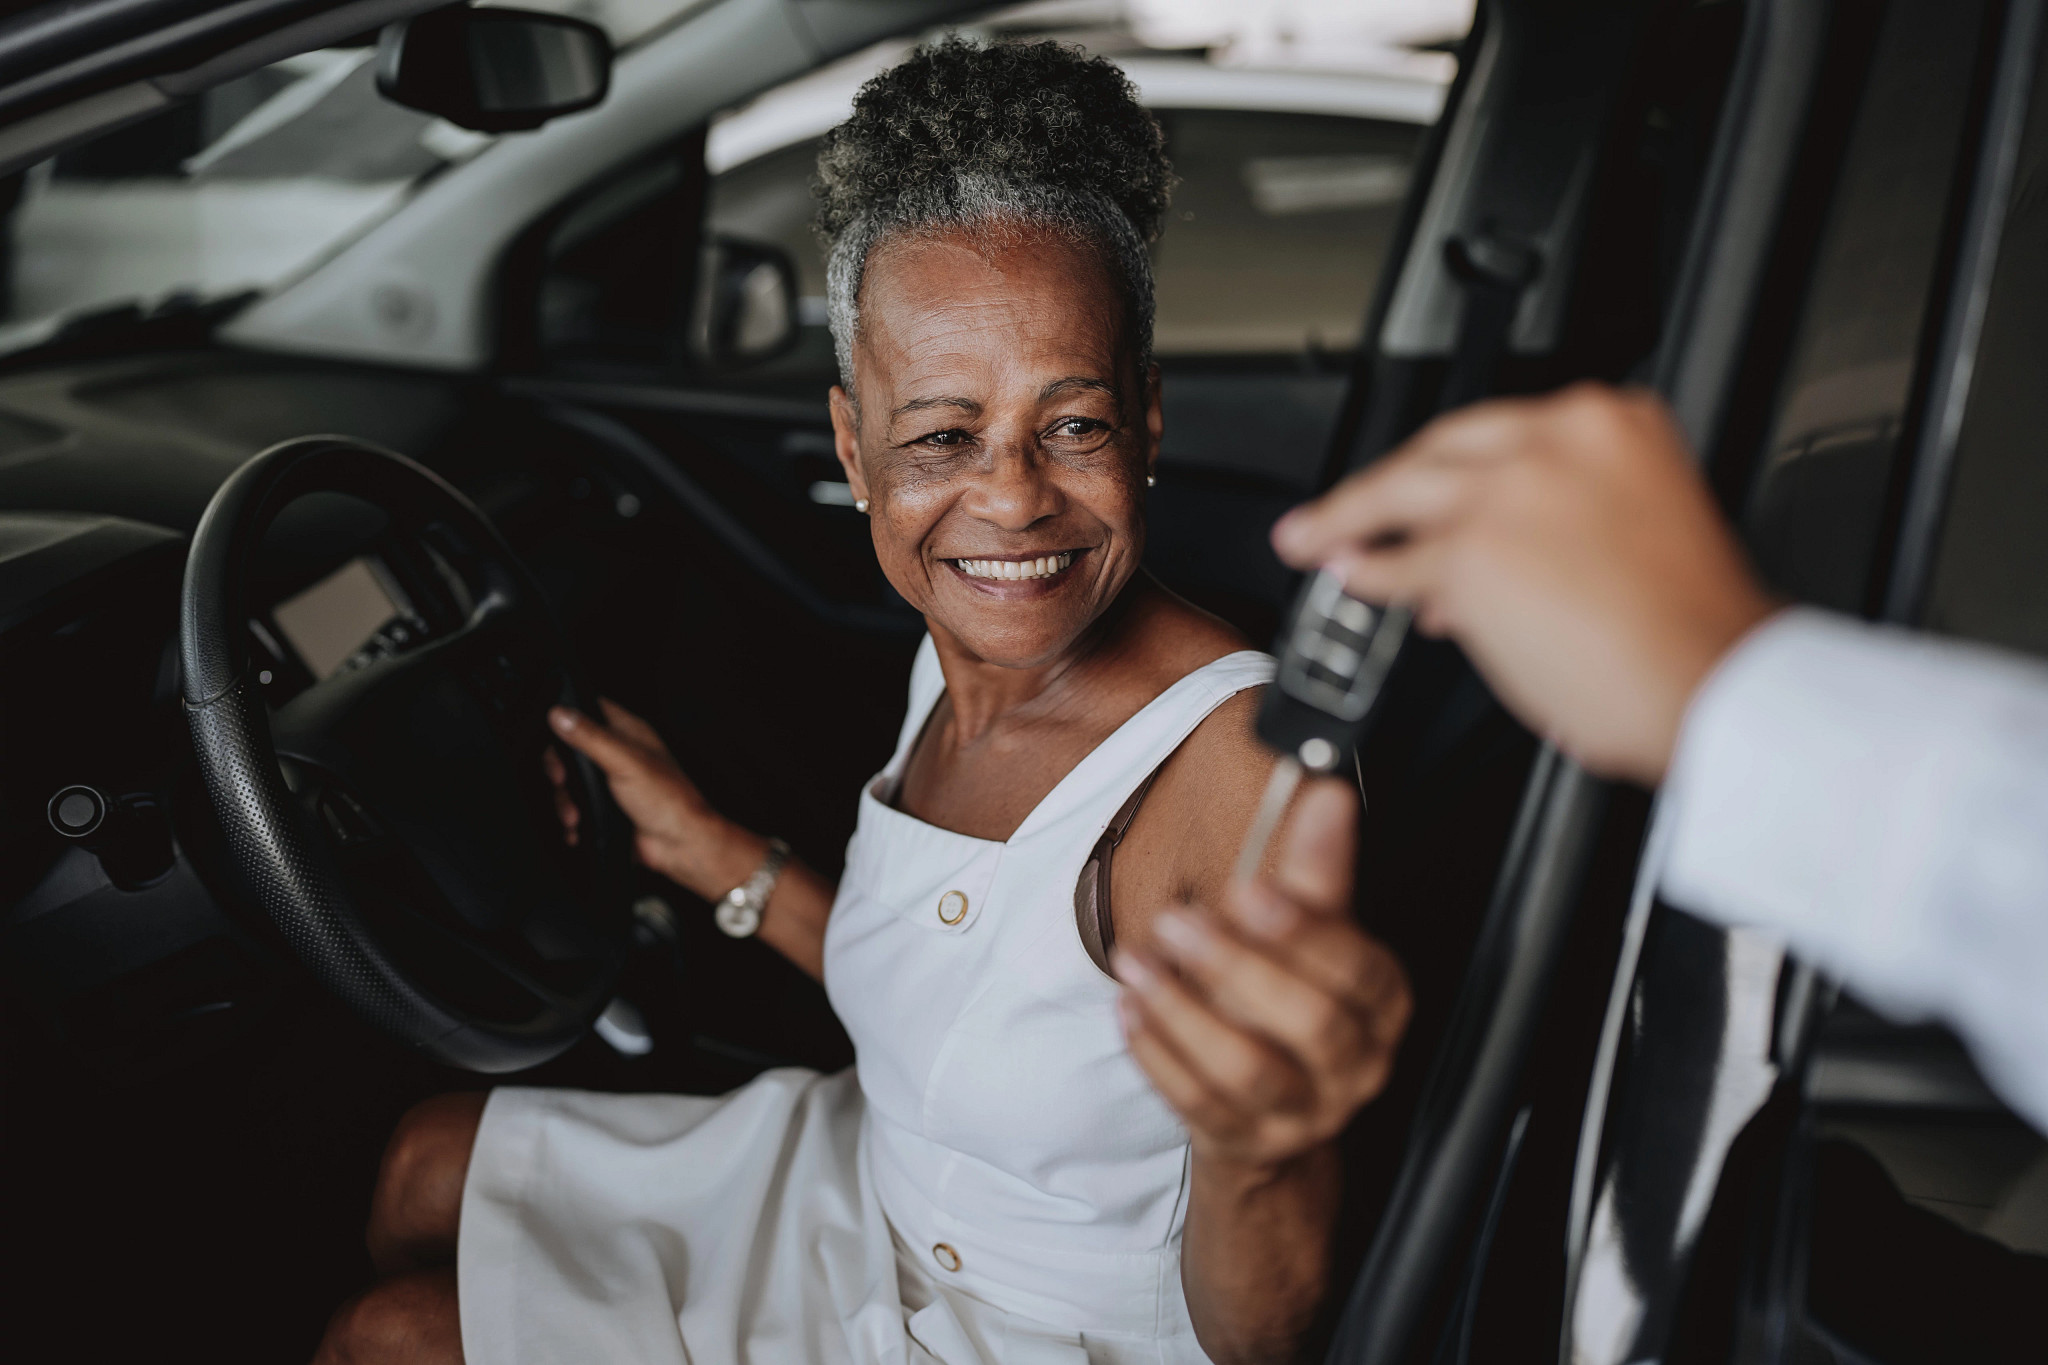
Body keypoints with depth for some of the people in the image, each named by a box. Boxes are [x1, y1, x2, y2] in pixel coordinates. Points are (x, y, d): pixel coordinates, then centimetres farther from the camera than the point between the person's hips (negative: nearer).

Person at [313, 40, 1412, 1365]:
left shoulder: (1241, 761, -31)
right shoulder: (964, 663, -7)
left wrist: (1255, 1150, -53)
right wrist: (715, 854, 5)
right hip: (862, 1196, 7)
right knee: (424, 1165, 17)